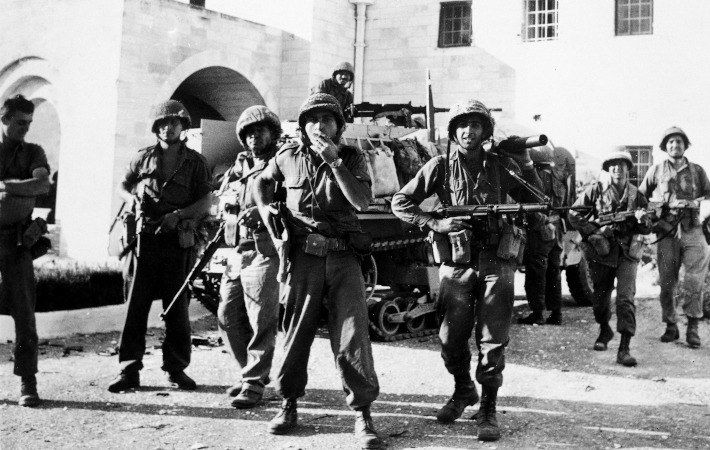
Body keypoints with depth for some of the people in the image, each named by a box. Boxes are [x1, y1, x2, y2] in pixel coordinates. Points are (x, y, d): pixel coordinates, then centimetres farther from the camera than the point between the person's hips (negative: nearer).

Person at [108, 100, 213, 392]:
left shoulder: (195, 162, 6)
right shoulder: (144, 157, 10)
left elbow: (206, 203, 1)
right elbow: (122, 187, 20)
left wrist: (177, 215, -13)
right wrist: (134, 200, -3)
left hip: (178, 240, -1)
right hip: (146, 237, 1)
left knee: (177, 306, 4)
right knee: (136, 303, -2)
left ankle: (176, 368, 13)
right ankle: (129, 369, 3)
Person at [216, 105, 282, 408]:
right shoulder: (239, 165, 19)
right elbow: (220, 196, 23)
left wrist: (263, 212, -26)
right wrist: (228, 201, 0)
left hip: (265, 251, -7)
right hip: (237, 252, 8)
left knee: (261, 321, -5)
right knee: (228, 317, 10)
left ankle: (254, 382, 4)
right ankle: (249, 371, 26)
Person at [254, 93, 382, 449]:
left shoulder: (352, 158, 6)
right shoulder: (288, 157, 10)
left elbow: (362, 201, -10)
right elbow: (263, 180, 30)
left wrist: (335, 162, -15)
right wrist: (264, 208, 11)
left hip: (343, 259, -1)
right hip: (302, 257, 1)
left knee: (352, 338, -6)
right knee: (295, 335, 6)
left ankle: (362, 414, 2)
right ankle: (288, 404, 24)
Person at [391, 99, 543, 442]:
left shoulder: (501, 165, 4)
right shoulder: (441, 166, 1)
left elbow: (536, 202, 10)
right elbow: (400, 202, 1)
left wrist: (526, 165, -3)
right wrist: (436, 224, -11)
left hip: (496, 263, 0)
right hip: (456, 263, 0)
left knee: (493, 340, 1)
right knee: (451, 338, 7)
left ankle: (488, 409, 14)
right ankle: (463, 390, 35)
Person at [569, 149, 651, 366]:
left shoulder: (636, 195, 6)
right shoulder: (595, 190, -1)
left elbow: (647, 229, 9)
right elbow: (574, 214, -1)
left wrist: (642, 220, -14)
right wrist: (595, 231, -10)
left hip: (627, 253, 0)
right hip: (601, 252, 0)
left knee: (626, 298, -11)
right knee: (600, 297, 12)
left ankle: (624, 349, -12)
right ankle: (604, 331, 41)